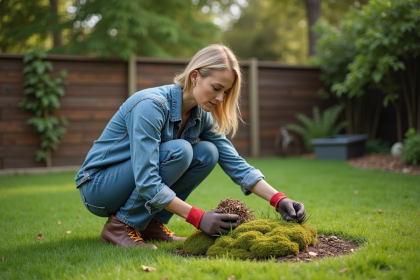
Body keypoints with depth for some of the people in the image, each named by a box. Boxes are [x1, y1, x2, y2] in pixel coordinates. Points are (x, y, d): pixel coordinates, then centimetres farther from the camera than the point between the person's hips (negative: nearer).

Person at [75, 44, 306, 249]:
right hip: (98, 186, -7)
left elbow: (236, 164, -5)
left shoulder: (202, 115, -5)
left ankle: (151, 223, -2)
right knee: (178, 151, -29)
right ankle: (120, 225, -15)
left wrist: (279, 200, -17)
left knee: (207, 153, -12)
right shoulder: (150, 106, -29)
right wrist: (198, 218, -35)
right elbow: (147, 183, -33)